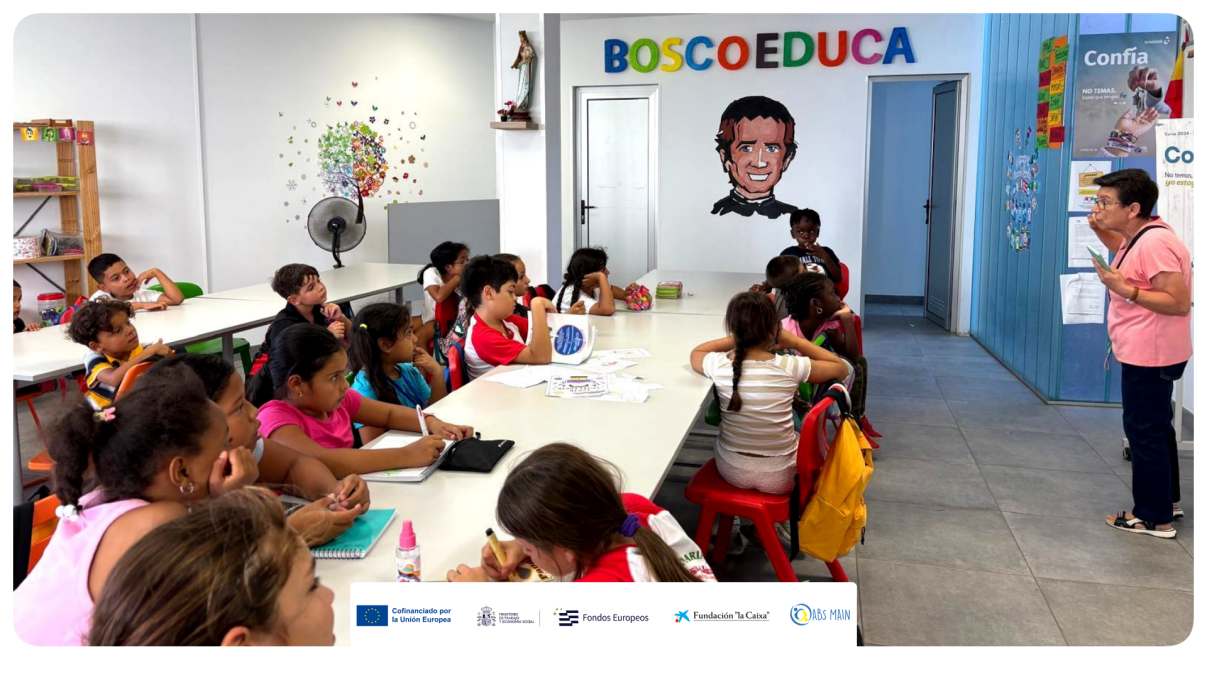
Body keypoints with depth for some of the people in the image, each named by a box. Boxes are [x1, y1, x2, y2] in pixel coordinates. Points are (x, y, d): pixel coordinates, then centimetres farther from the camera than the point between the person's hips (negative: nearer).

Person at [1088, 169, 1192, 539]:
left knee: (1144, 431, -3)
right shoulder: (1141, 236, 8)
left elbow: (1180, 302, -26)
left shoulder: (1154, 243, -23)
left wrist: (1124, 289, -30)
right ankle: (1167, 500, 34)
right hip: (1146, 353, 11)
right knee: (1155, 427, 21)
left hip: (1150, 355, -11)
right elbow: (1125, 250, 34)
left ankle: (1155, 518, 7)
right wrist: (1101, 231, 14)